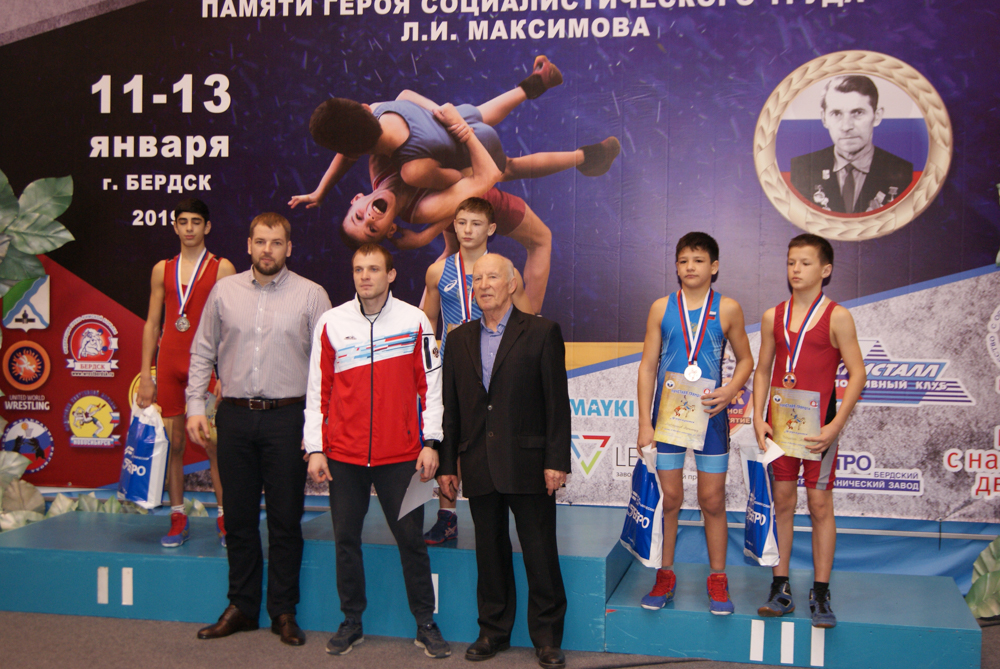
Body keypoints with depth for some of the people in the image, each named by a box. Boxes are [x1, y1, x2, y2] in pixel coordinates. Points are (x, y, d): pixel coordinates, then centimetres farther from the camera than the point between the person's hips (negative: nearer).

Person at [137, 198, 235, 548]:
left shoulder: (222, 268, 2)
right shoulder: (162, 269, 13)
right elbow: (152, 324, 13)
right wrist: (145, 374, 8)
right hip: (169, 364, 3)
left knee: (213, 443, -4)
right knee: (173, 443, 6)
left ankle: (224, 518, 4)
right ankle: (178, 519, 14)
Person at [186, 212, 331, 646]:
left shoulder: (310, 295, 0)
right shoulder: (224, 291, 8)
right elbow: (203, 353, 12)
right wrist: (195, 407, 4)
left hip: (286, 417, -2)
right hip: (235, 416, 3)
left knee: (285, 519, 3)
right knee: (239, 517, 10)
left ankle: (283, 611, 17)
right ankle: (241, 607, 23)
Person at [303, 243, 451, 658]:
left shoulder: (414, 321, 0)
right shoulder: (331, 323, 3)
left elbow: (430, 385, 2)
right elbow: (318, 390, 5)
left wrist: (429, 443, -3)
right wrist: (315, 449, 0)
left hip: (400, 454, -1)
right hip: (344, 455, 2)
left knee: (411, 538, 3)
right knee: (346, 538, 9)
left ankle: (425, 625, 16)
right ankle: (351, 622, 23)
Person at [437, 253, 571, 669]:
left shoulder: (541, 333, -1)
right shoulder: (459, 339, 11)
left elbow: (557, 402, -5)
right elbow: (451, 407, 11)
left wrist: (556, 461, -10)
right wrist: (447, 464, 7)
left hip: (528, 463, -3)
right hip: (479, 466, 4)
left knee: (540, 553, 3)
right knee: (490, 552, 13)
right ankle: (494, 631, 27)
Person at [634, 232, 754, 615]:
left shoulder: (727, 309, 0)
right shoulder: (661, 308, 2)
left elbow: (745, 360, 9)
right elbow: (648, 365, 2)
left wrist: (730, 391, -11)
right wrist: (645, 422, -3)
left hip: (709, 414, -1)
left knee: (713, 500, 5)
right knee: (669, 498, 7)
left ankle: (717, 581, 19)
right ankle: (665, 576, 21)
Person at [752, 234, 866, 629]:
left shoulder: (837, 317, -4)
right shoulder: (773, 317, 8)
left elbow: (857, 374, -6)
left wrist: (836, 425, -14)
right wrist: (758, 418, 0)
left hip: (818, 424, -3)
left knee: (820, 504, 1)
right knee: (782, 502, 7)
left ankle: (820, 595, 10)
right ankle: (780, 589, 15)